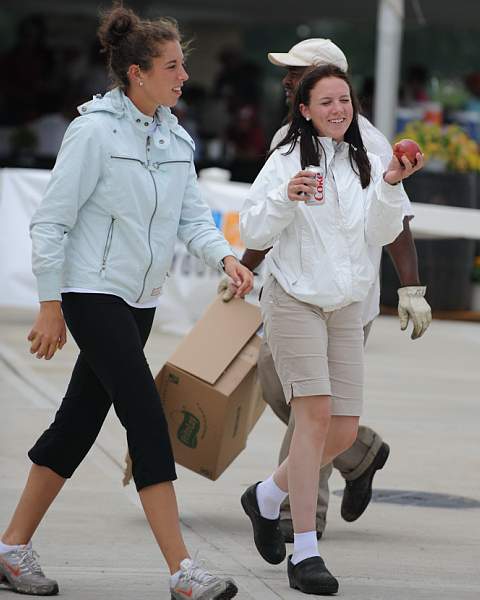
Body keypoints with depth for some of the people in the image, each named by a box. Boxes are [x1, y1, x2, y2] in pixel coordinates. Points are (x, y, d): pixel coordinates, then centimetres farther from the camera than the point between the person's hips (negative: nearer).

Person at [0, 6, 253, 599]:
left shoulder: (174, 137, 9)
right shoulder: (95, 131, -14)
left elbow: (192, 216, 9)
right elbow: (51, 220, -13)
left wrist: (225, 256, -12)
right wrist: (50, 305, -13)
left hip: (139, 301, 8)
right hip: (93, 294, -8)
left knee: (79, 421, 12)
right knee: (147, 418, -14)